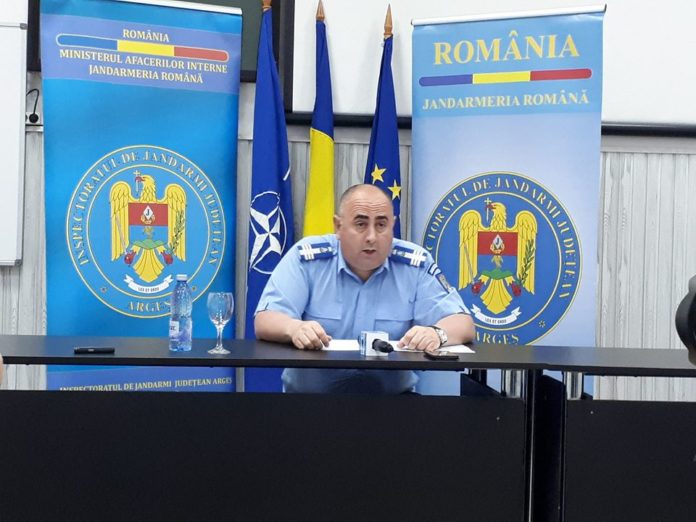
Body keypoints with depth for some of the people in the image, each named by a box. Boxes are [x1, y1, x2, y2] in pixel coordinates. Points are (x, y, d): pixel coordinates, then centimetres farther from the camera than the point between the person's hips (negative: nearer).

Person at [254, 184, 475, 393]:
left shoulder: (416, 264, 1)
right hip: (309, 390, -1)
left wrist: (436, 334, -27)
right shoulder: (306, 257, -2)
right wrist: (295, 329, -32)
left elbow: (462, 324, -2)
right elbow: (265, 322, -7)